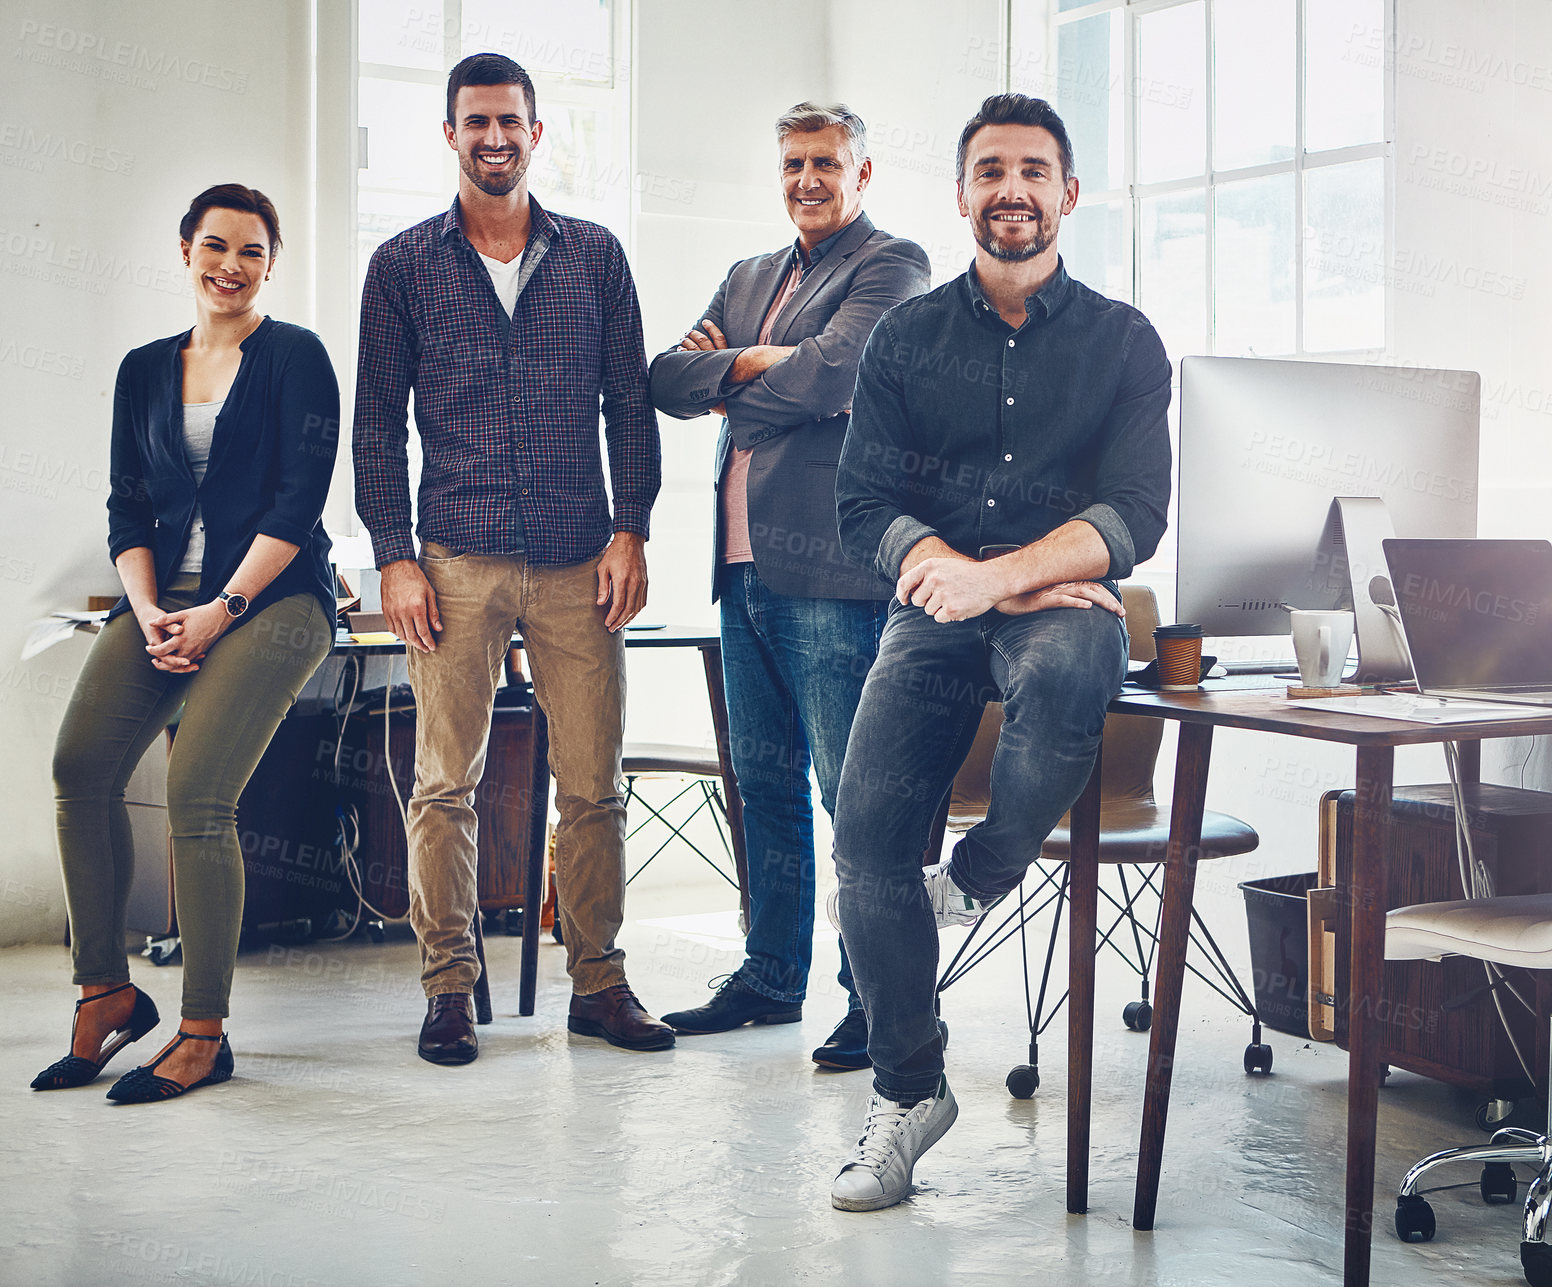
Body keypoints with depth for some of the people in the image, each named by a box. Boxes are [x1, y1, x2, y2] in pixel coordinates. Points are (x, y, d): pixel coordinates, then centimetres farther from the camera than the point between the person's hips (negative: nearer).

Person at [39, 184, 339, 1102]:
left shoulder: (296, 357, 3)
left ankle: (205, 1034, -10)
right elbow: (128, 507, 14)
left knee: (197, 793, -21)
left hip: (273, 596, -5)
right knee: (82, 768, -17)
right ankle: (107, 992, -3)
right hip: (165, 596, 5)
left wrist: (223, 609, -12)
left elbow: (300, 498, -5)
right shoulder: (146, 370, 18)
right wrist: (150, 613, -3)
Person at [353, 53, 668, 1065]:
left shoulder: (595, 256, 11)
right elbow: (378, 421, 7)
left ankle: (598, 981, 13)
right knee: (446, 783, -1)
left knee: (594, 784, 2)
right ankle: (450, 988, 10)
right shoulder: (403, 266, 8)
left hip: (580, 562, 1)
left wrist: (631, 530, 1)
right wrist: (394, 556, -1)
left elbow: (631, 403, 12)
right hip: (459, 560, -1)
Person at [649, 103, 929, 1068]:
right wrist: (758, 362, -5)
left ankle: (879, 999, 2)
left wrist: (729, 377, 0)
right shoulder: (749, 279, 23)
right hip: (746, 567, 8)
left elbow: (832, 374, -16)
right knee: (766, 784, 13)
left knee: (853, 789, -6)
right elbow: (669, 382, 12)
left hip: (831, 571, -7)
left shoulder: (893, 265, 0)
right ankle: (772, 978, 24)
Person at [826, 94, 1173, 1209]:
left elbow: (1135, 516, -5)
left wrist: (999, 576, -21)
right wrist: (947, 572, -16)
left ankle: (981, 876, -7)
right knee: (867, 836, -17)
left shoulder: (1123, 341, 6)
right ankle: (909, 1090, 3)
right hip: (936, 612, 2)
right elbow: (866, 502, 4)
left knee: (1064, 670, -39)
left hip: (1064, 603, -2)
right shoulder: (907, 339, 11)